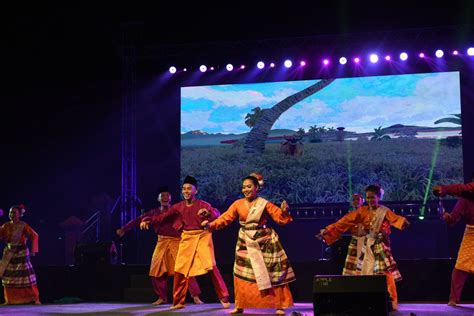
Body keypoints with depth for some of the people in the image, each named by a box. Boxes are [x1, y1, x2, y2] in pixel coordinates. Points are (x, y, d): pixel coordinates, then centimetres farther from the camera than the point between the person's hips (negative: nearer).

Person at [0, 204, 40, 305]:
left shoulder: (23, 226, -7)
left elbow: (34, 236, -12)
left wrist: (33, 249, -19)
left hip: (21, 253, -4)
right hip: (9, 253, 4)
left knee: (26, 276, -5)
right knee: (8, 276, 6)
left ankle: (35, 298, -1)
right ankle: (10, 299, 17)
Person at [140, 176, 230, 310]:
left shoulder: (202, 204, -7)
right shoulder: (179, 206, 2)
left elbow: (218, 215, -19)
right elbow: (163, 216, 1)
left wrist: (208, 213, -40)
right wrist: (149, 220, -15)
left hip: (202, 237, -4)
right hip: (187, 238, 4)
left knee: (211, 267, -13)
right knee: (180, 269, 2)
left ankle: (224, 298, -1)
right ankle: (178, 302, 14)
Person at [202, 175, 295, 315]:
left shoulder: (265, 204, -7)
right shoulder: (238, 204, -2)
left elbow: (280, 218, -12)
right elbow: (225, 218, -8)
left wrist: (284, 212, -33)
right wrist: (211, 224, -23)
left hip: (264, 242, -2)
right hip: (245, 243, 3)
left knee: (272, 274, -1)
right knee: (242, 274, 8)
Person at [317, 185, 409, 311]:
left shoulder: (384, 211, -6)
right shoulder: (362, 211, 3)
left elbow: (395, 218, -26)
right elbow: (345, 221, -2)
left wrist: (403, 222, -51)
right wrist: (328, 230, -10)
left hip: (381, 246, -4)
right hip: (367, 246, 4)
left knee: (385, 274, -7)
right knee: (364, 273, 4)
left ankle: (390, 302, 0)